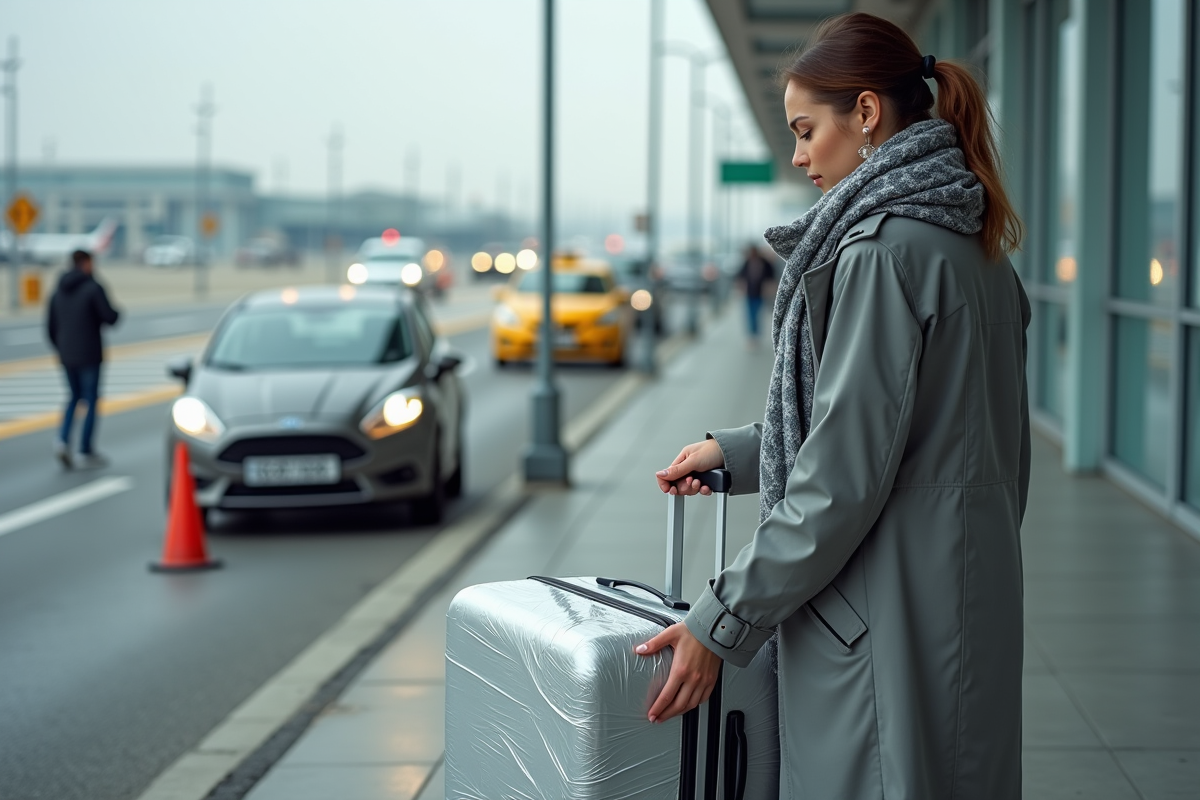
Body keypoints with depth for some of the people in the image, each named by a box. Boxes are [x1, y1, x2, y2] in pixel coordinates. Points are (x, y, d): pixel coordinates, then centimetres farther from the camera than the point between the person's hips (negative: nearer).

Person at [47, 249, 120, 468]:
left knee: (75, 397, 20)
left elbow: (51, 326, 8)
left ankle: (63, 439, 0)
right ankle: (86, 452, 8)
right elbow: (110, 318, -16)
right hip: (89, 355, -5)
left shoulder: (59, 290, 7)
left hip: (67, 357, 5)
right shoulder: (94, 288, -12)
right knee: (91, 401, 6)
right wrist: (115, 313, 8)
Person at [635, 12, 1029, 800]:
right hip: (967, 590, 10)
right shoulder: (974, 245, 12)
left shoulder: (883, 248, -17)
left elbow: (845, 474, -20)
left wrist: (723, 621, -14)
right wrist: (736, 452, 21)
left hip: (889, 616, -10)